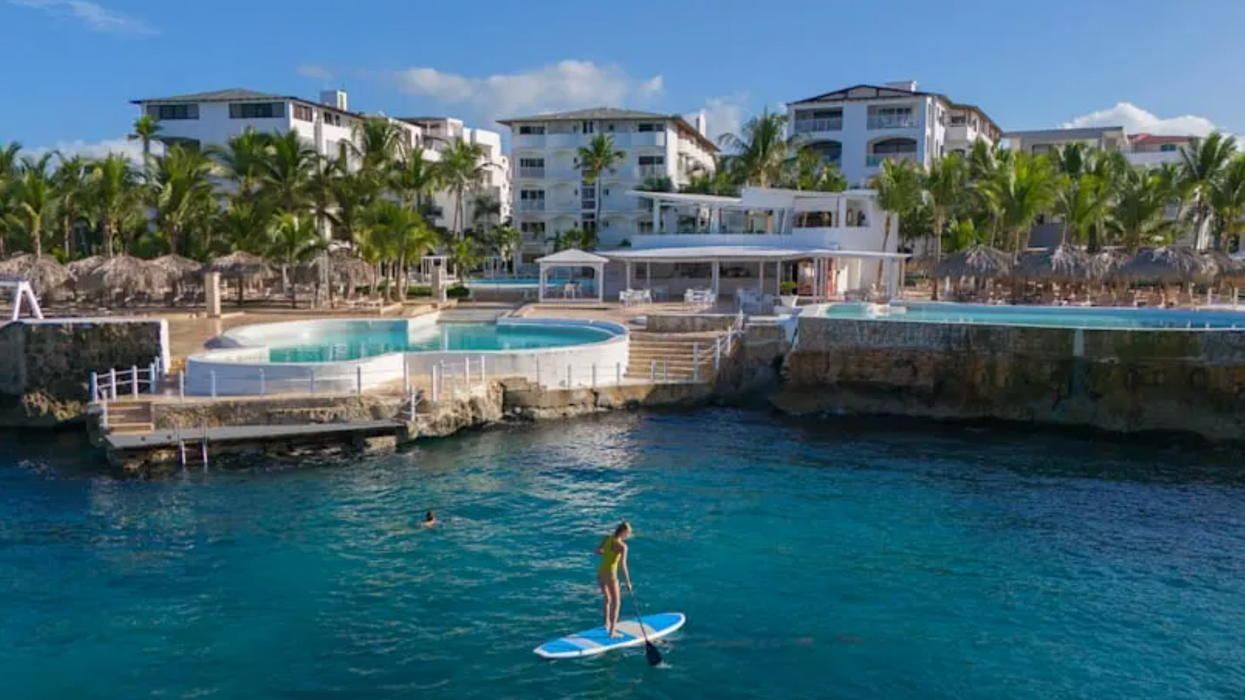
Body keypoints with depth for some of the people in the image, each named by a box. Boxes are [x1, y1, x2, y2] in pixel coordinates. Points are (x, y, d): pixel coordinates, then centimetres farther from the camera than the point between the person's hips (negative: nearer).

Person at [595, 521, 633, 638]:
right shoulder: (622, 546, -17)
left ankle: (607, 624, 39)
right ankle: (612, 631, 10)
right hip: (610, 575, -7)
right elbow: (622, 565, -20)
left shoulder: (607, 538, 2)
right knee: (616, 603, 8)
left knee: (608, 599, 26)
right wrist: (628, 582, -15)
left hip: (600, 573, 7)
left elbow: (597, 551, 13)